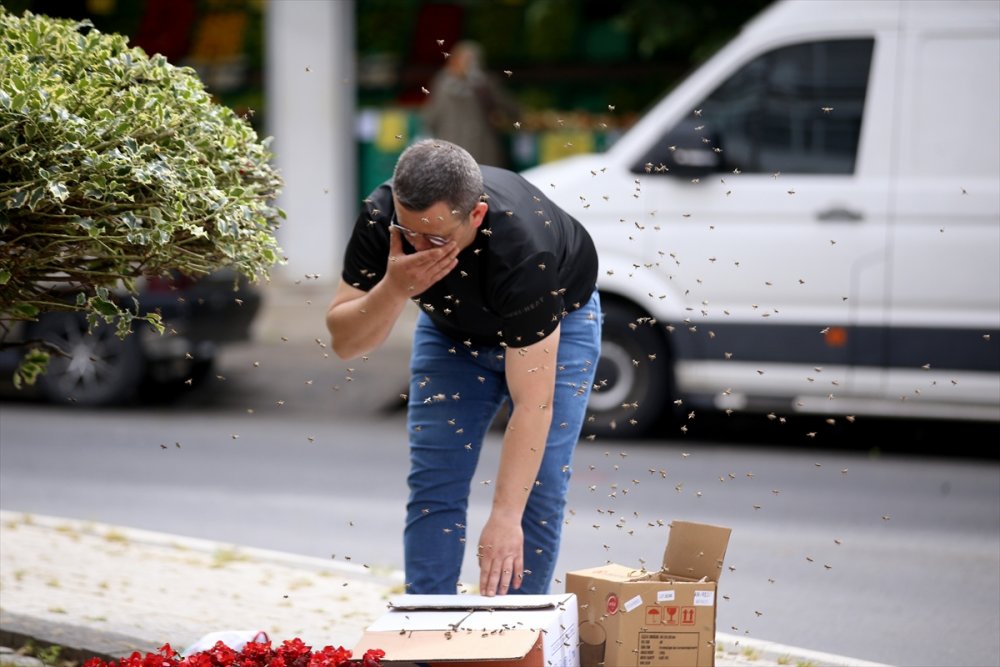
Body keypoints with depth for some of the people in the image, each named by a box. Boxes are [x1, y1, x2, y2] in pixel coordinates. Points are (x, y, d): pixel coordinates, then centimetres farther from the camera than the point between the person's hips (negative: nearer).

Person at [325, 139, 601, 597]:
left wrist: (504, 517, -46)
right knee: (433, 487, -4)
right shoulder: (380, 217, -31)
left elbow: (532, 403, -41)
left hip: (557, 320, -3)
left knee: (537, 491, -11)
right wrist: (395, 289, -46)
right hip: (452, 323, 4)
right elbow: (344, 342, -27)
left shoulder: (522, 248, -42)